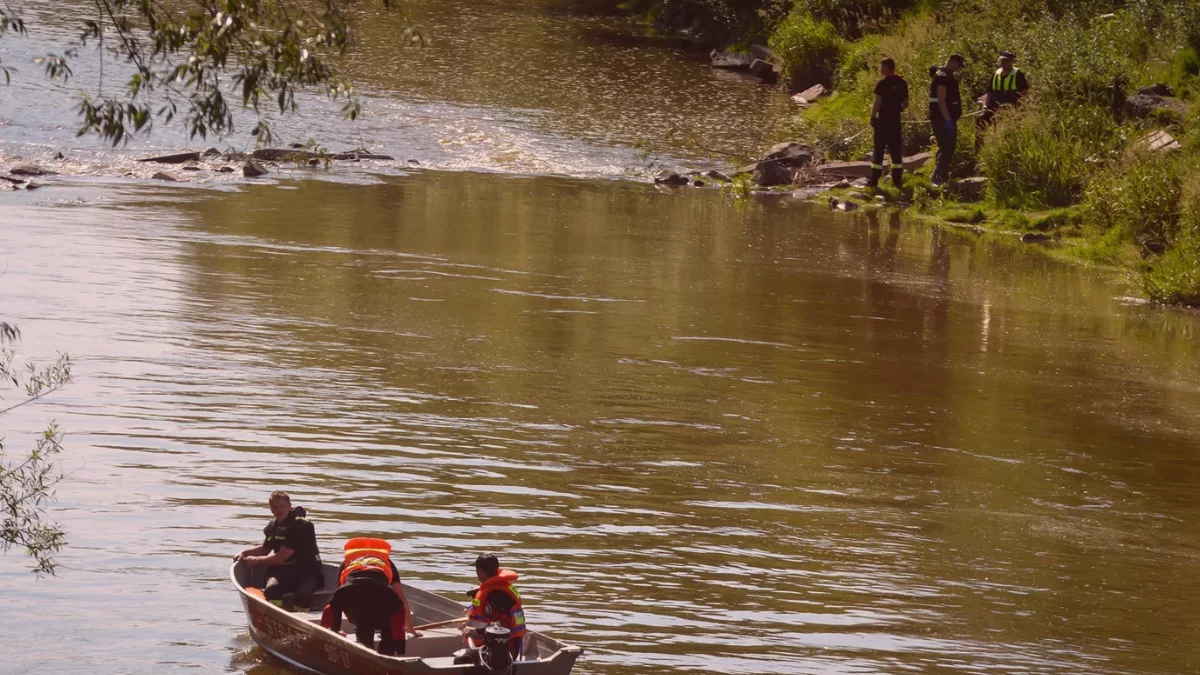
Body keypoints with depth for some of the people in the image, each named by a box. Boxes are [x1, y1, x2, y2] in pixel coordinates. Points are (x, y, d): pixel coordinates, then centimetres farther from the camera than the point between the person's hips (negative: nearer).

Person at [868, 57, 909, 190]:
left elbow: (877, 103, -14)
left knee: (879, 150, -1)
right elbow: (905, 104, 10)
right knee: (896, 150, 10)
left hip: (883, 120, -5)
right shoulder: (902, 83, 6)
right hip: (896, 120, 5)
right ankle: (897, 180, 9)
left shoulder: (883, 83, -12)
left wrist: (873, 116, -4)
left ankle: (874, 181, -2)